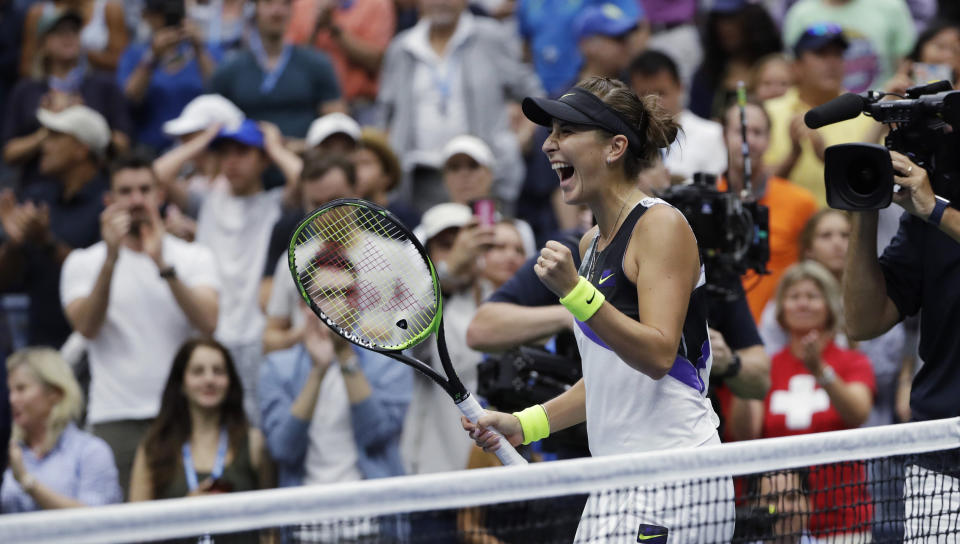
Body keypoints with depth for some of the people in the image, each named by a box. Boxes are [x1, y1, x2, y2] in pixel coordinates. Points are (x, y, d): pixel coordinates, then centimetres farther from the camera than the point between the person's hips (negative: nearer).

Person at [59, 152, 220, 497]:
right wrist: (111, 258, -18)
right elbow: (86, 326, -10)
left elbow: (208, 323, -9)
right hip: (116, 420, -1)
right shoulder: (83, 262, 8)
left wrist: (163, 265, -19)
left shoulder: (195, 258, 9)